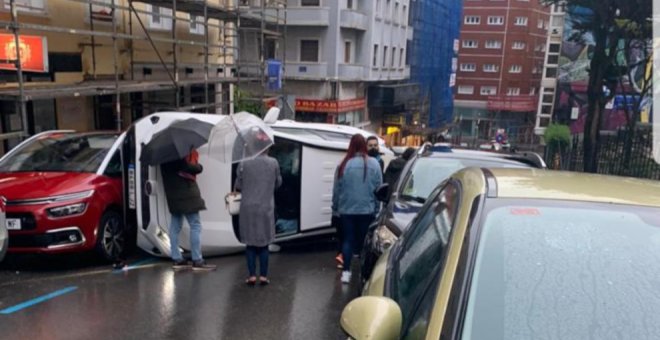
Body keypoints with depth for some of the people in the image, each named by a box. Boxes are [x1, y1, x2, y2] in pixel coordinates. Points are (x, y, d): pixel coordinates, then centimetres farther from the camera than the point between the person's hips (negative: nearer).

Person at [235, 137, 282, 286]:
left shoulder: (244, 163, -8)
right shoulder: (273, 163, -5)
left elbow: (238, 186, -1)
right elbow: (278, 183, 7)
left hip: (248, 209, 0)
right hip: (266, 208, 1)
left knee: (250, 244, 9)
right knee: (264, 243, 11)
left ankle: (252, 275, 10)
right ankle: (263, 276, 13)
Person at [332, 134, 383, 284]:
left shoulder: (344, 164, -6)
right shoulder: (373, 164, -7)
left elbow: (336, 189, 0)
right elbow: (379, 188, -2)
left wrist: (335, 207, 13)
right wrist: (376, 205, 10)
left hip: (346, 209, 0)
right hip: (366, 209, 0)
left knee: (348, 239, 8)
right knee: (364, 239, 11)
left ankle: (346, 271, 5)